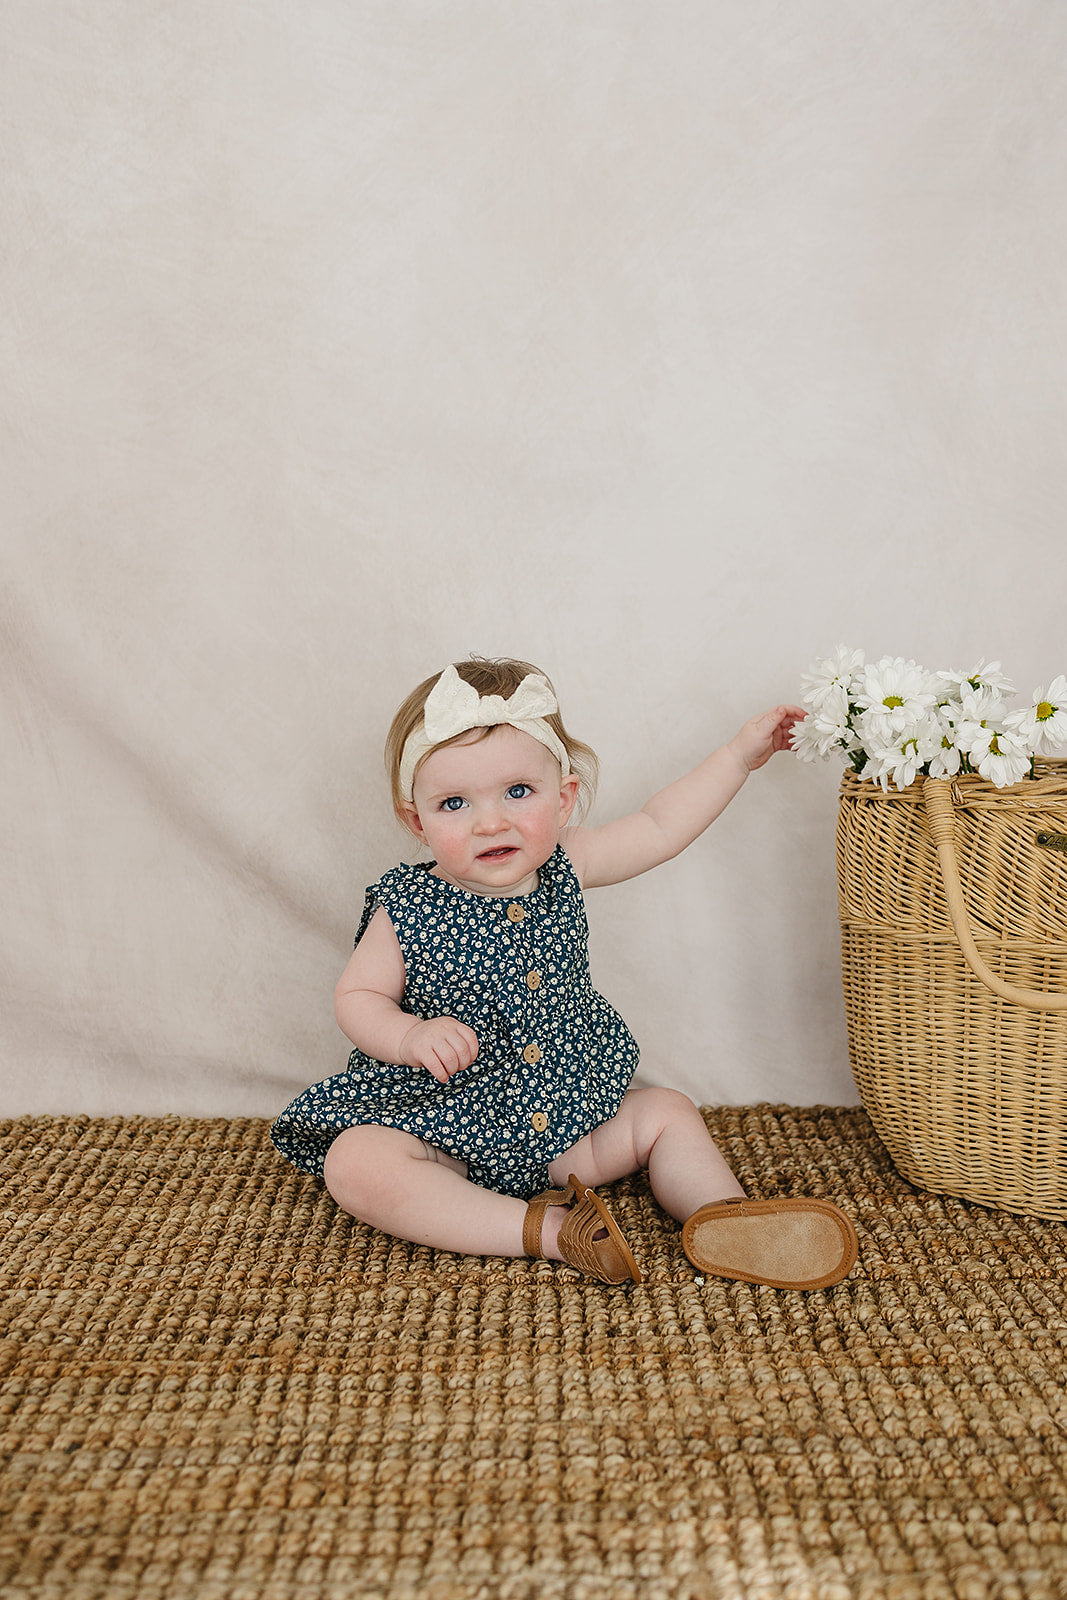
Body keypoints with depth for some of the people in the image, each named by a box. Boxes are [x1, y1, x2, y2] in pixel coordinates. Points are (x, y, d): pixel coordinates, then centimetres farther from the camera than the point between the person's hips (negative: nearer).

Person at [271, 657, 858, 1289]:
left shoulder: (562, 870, -5)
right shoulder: (407, 910, -16)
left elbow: (659, 827, 4)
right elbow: (357, 996, -5)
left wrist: (741, 753, 5)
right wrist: (413, 1036, -27)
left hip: (567, 1118, 4)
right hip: (444, 1128, -4)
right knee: (355, 1162, -30)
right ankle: (542, 1227, -30)